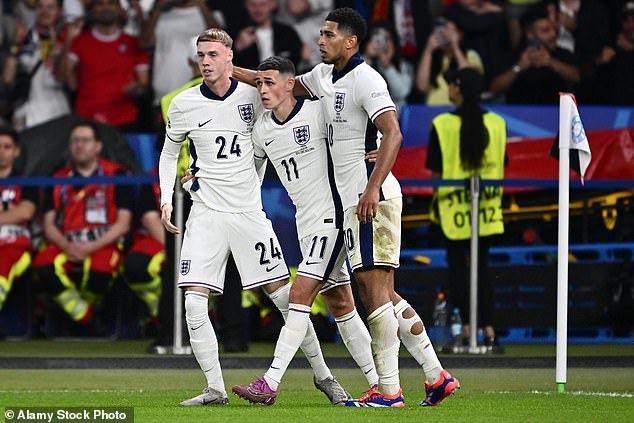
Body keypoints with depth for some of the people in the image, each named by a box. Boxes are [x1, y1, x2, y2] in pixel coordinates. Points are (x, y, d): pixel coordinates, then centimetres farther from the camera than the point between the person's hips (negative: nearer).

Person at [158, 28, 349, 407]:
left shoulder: (252, 96, -1)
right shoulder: (183, 105, -1)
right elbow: (170, 152, 13)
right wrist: (166, 198, 3)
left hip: (249, 211, 0)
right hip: (206, 214, 0)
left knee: (285, 295, 0)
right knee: (194, 302, -12)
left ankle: (323, 375, 13)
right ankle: (216, 389, -4)